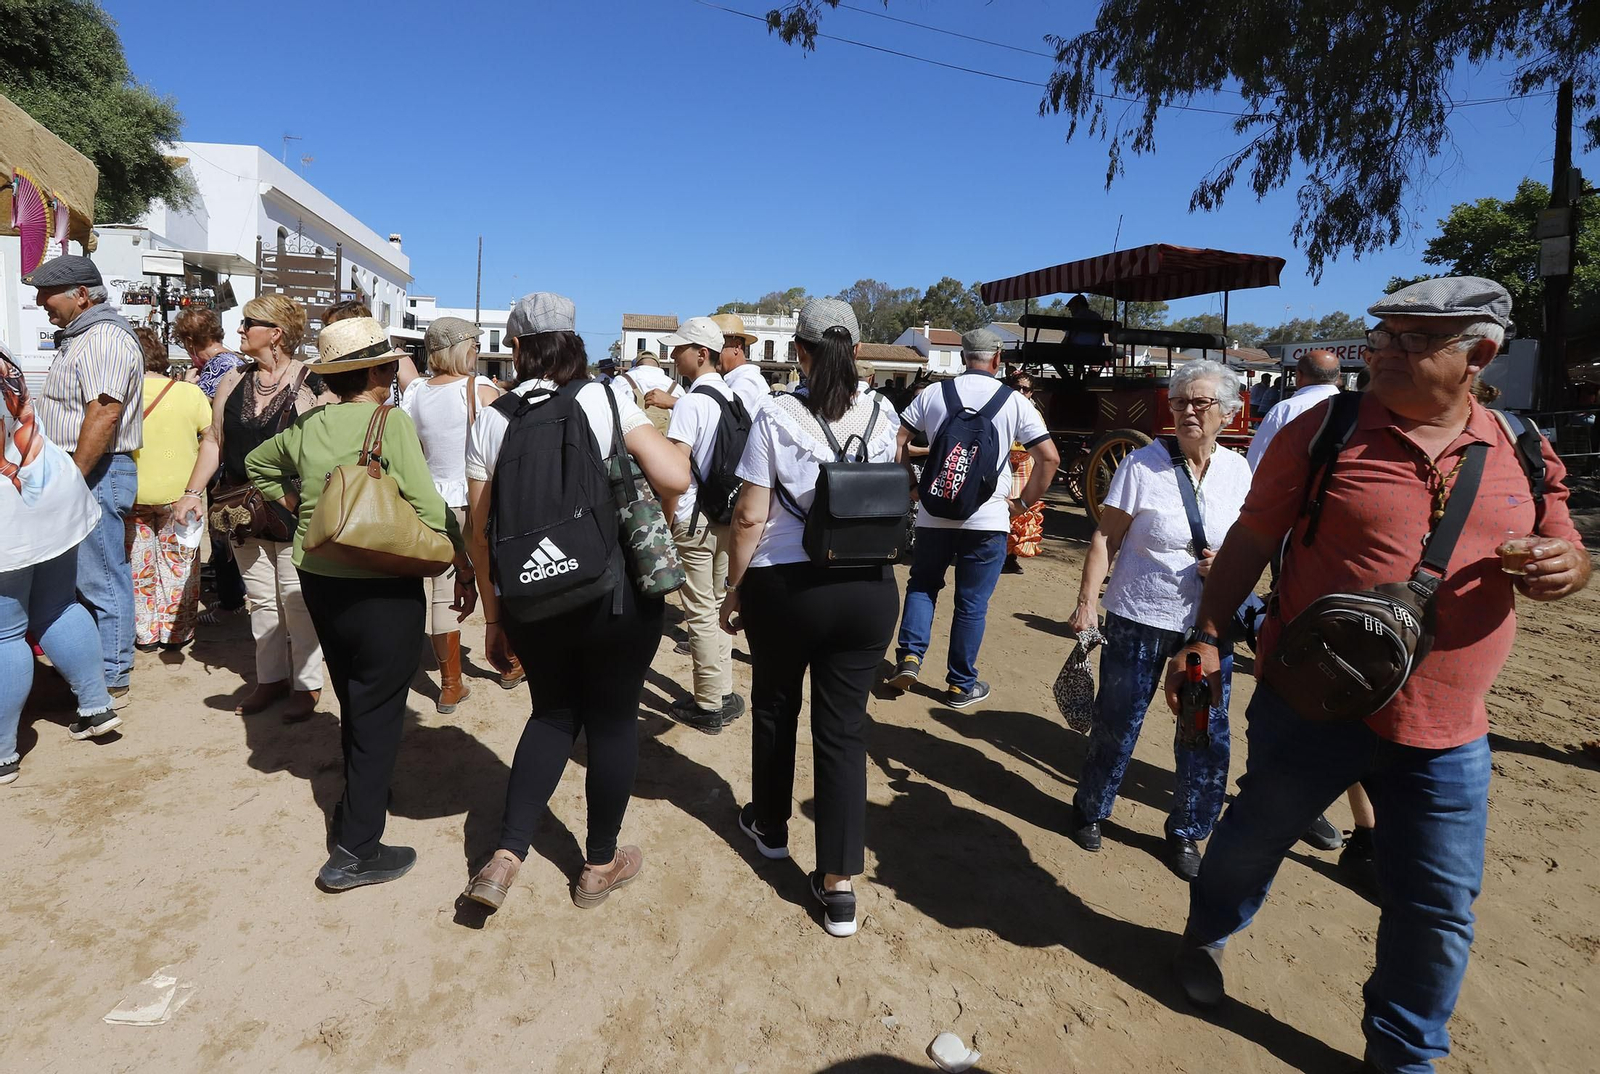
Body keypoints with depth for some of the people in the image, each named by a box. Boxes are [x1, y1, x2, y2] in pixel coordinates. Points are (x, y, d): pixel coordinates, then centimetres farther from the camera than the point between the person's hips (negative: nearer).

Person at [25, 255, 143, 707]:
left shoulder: (104, 339, -15)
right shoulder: (78, 337, 18)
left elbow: (104, 415, -23)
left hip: (99, 473, -10)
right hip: (82, 472, 10)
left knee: (101, 581, -4)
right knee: (91, 578, 15)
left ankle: (112, 683, 4)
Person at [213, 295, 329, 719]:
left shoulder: (310, 382, -9)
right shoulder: (233, 382, 9)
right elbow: (216, 445, 12)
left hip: (294, 510, -6)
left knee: (296, 600, 2)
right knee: (261, 599, 14)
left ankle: (306, 684, 15)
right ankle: (270, 677, 26)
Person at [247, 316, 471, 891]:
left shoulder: (306, 427, 4)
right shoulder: (391, 423, -15)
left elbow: (257, 463, 24)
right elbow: (430, 510, -19)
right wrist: (464, 571, -10)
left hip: (318, 581, 7)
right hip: (382, 589, -7)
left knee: (352, 702, 24)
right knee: (379, 712, 4)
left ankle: (358, 804, 42)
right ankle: (356, 852, 9)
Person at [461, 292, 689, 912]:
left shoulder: (491, 421, 1)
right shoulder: (607, 402, -6)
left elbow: (480, 531, 3)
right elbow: (676, 478, -16)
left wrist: (494, 617, 12)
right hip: (617, 594, -2)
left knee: (553, 713, 23)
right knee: (612, 721, 14)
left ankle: (505, 858, 15)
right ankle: (600, 866, 29)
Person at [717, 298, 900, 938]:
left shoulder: (777, 417, -9)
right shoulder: (882, 416, 1)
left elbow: (751, 515, -10)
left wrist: (734, 589, 2)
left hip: (784, 584, -2)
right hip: (868, 589, 2)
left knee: (775, 708, 21)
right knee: (844, 726, 7)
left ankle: (770, 827, 42)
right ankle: (839, 885, 11)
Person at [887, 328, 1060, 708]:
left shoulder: (932, 395, 3)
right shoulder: (1014, 402, -1)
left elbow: (897, 442, 2)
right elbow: (1049, 457, -6)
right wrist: (1025, 501, 4)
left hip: (934, 513, 1)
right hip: (988, 519, -1)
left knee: (922, 584, 21)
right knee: (972, 604, 9)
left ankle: (910, 655, 6)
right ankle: (961, 685, 18)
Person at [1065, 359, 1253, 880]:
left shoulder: (1238, 471, 3)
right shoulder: (1142, 465, -9)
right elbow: (1105, 538, -7)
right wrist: (1087, 602, -13)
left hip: (1209, 623, 4)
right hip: (1140, 620, -3)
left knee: (1207, 733, 9)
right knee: (1116, 723, 8)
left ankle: (1186, 831, 30)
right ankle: (1089, 811, 32)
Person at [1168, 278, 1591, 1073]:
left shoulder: (1521, 453, 2)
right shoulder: (1323, 432, -8)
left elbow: (1564, 549, 14)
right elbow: (1250, 541, -2)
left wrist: (1564, 566, -10)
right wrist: (1206, 635, -6)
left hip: (1445, 735, 3)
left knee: (1438, 910, 12)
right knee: (1255, 837, 16)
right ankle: (1206, 934, 48)